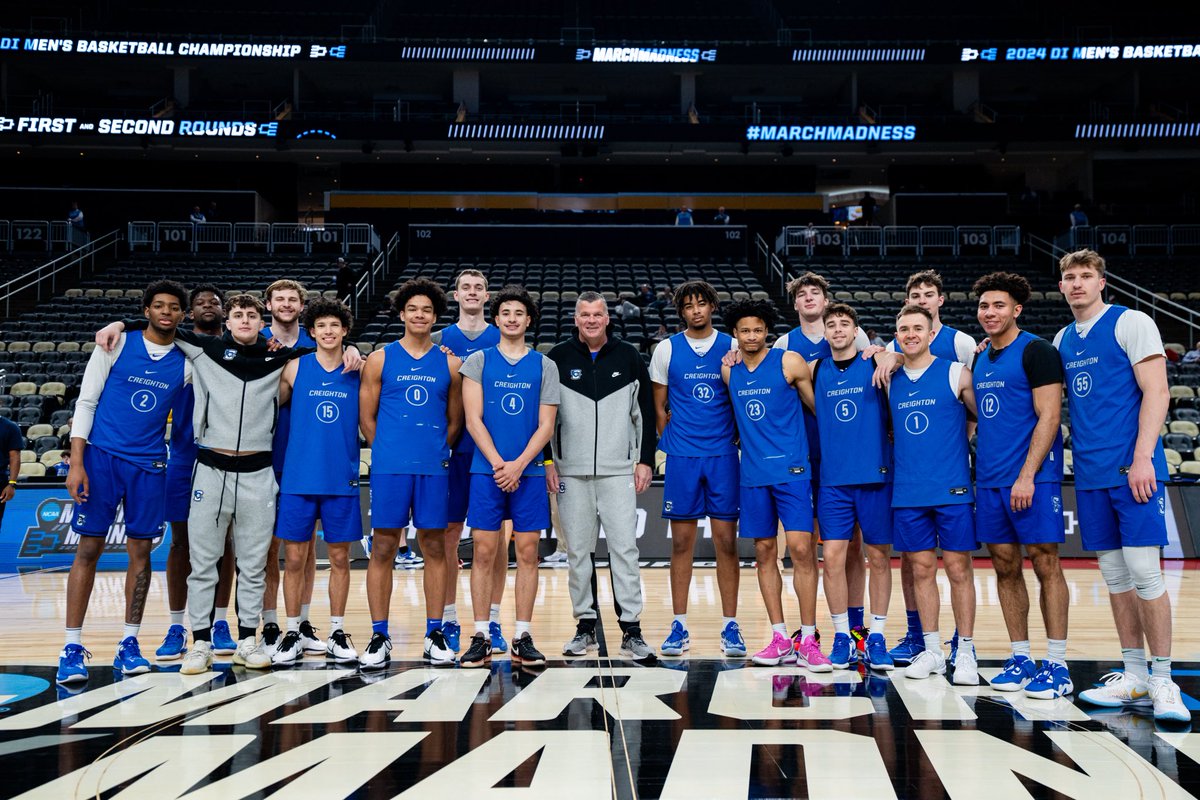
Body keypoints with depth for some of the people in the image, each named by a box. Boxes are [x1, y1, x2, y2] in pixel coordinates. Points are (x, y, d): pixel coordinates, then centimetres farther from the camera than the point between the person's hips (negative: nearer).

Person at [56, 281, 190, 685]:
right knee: (88, 550, -1)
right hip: (102, 457, -2)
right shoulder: (117, 344, -1)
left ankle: (128, 645, 13)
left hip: (149, 465, 2)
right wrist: (76, 462, -8)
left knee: (140, 552, 4)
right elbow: (86, 402, -1)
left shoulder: (186, 362, 5)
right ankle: (72, 648, 5)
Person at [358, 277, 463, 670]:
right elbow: (366, 418, 8)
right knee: (383, 548, 1)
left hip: (434, 467, 1)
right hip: (389, 467, -1)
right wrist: (389, 450, 6)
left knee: (434, 548, 5)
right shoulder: (380, 359, 6)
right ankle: (379, 636, 10)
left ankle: (434, 635, 14)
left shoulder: (450, 364, 8)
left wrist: (434, 451, 8)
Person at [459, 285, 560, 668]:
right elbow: (473, 420, -1)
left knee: (527, 553, 2)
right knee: (484, 553, 0)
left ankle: (523, 639, 10)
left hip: (529, 471, 1)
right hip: (486, 470, -1)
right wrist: (498, 464, -11)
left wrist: (518, 464, -11)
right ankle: (481, 637, 8)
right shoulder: (478, 360, 6)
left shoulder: (545, 366, 8)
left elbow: (545, 425, 2)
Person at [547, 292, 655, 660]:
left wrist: (646, 460, 3)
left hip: (618, 470, 0)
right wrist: (546, 461, 2)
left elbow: (646, 412, 9)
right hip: (571, 471, 1)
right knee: (578, 550, 6)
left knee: (624, 547, -4)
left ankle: (631, 629, 1)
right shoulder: (558, 358, 4)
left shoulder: (629, 357, 6)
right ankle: (585, 626, 17)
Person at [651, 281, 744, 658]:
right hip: (682, 457, 0)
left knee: (726, 541, 1)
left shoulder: (732, 347, 5)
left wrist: (737, 439, -2)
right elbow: (658, 406, 10)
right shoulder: (667, 349, 6)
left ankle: (730, 626, 9)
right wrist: (672, 440, 1)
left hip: (724, 456, 0)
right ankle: (679, 626, 12)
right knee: (681, 541, 4)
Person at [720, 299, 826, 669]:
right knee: (764, 553, 6)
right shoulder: (728, 370, 8)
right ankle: (780, 640, 15)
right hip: (752, 473, 4)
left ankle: (808, 641, -2)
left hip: (792, 470, -4)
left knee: (801, 549, -10)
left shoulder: (789, 362, -3)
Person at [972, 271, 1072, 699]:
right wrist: (976, 473, 13)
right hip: (989, 479, 7)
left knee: (1045, 564, -4)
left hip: (1032, 476, -7)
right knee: (1005, 566, 8)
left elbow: (1048, 417, -12)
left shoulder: (1036, 351, -6)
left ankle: (1056, 666, 2)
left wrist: (1027, 476, -19)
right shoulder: (979, 359, 16)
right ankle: (1021, 659, 17)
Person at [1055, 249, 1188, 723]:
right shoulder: (1062, 340, 15)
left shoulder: (1131, 323, -3)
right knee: (1114, 576, 8)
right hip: (1090, 474, 6)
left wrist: (1142, 458, -17)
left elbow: (1156, 392, -10)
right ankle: (1134, 678, 16)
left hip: (1132, 469, -6)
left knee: (1143, 571, -8)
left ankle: (1162, 681, 3)